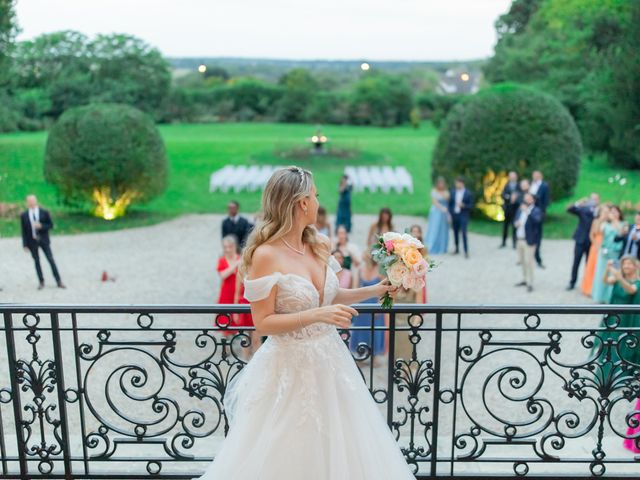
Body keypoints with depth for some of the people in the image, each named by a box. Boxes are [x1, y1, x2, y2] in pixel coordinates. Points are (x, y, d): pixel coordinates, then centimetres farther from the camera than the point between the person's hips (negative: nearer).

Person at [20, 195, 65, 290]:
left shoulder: (44, 212, -3)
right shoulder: (24, 215, -1)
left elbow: (51, 225, 1)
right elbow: (24, 231, 1)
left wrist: (41, 226, -18)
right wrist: (25, 244, -2)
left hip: (44, 240, -1)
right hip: (32, 241, 1)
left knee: (51, 260, -2)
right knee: (36, 261, 7)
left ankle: (59, 282, 3)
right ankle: (41, 282, 18)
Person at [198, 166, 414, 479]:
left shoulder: (319, 247, 3)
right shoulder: (266, 255, -17)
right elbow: (263, 322, -17)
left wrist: (372, 291, 11)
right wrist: (317, 315, -25)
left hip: (329, 362, 7)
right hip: (290, 369, -6)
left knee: (336, 446, 17)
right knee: (289, 455, 8)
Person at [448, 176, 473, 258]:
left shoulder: (468, 193, -4)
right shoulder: (452, 192, 6)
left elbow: (471, 205, -2)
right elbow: (450, 204, 9)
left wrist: (463, 205, -18)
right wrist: (450, 214, 3)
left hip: (463, 215, -4)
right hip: (454, 215, 4)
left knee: (463, 233, -12)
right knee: (455, 233, 10)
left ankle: (466, 251, -6)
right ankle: (457, 249, 25)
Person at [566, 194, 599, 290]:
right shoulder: (583, 209, 0)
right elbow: (569, 209, -13)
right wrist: (577, 204, -27)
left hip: (592, 242, -1)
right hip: (581, 240, 1)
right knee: (576, 262, 5)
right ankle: (572, 282, 15)